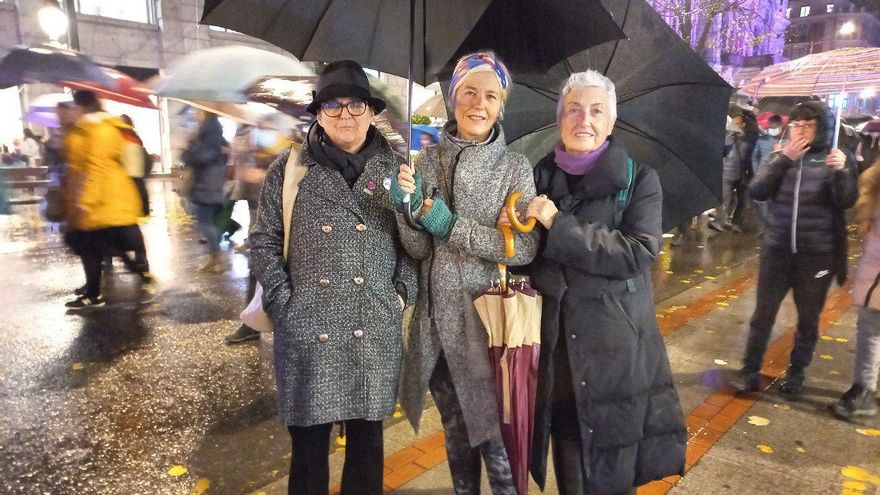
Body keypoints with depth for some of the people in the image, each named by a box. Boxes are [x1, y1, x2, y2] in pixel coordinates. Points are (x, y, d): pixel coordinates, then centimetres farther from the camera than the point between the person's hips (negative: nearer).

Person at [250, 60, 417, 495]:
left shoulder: (393, 168, 7)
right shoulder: (289, 168, 2)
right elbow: (263, 241, 3)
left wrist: (403, 290, 0)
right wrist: (284, 301, -5)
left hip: (376, 330, 2)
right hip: (307, 329, -1)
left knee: (367, 436, 14)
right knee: (308, 442, 10)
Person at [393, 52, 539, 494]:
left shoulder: (515, 167, -4)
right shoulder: (427, 160, 4)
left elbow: (524, 248, -14)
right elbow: (419, 250, 0)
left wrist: (453, 226, -19)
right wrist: (408, 208, -19)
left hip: (489, 317, -3)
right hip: (438, 320, 3)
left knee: (494, 436, 2)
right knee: (456, 433, 19)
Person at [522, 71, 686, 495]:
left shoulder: (638, 180, -1)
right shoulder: (540, 177, 7)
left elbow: (639, 253, -15)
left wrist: (559, 225, -19)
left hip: (617, 345, -2)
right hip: (557, 343, 2)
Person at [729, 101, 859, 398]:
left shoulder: (836, 160, -1)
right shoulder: (780, 158, 2)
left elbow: (846, 202, -12)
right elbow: (756, 192, -13)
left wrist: (841, 172, -29)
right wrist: (784, 160, -21)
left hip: (817, 254, 0)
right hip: (776, 250, 1)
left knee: (808, 318, 11)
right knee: (763, 314, 5)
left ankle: (796, 374, 28)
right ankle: (750, 371, 18)